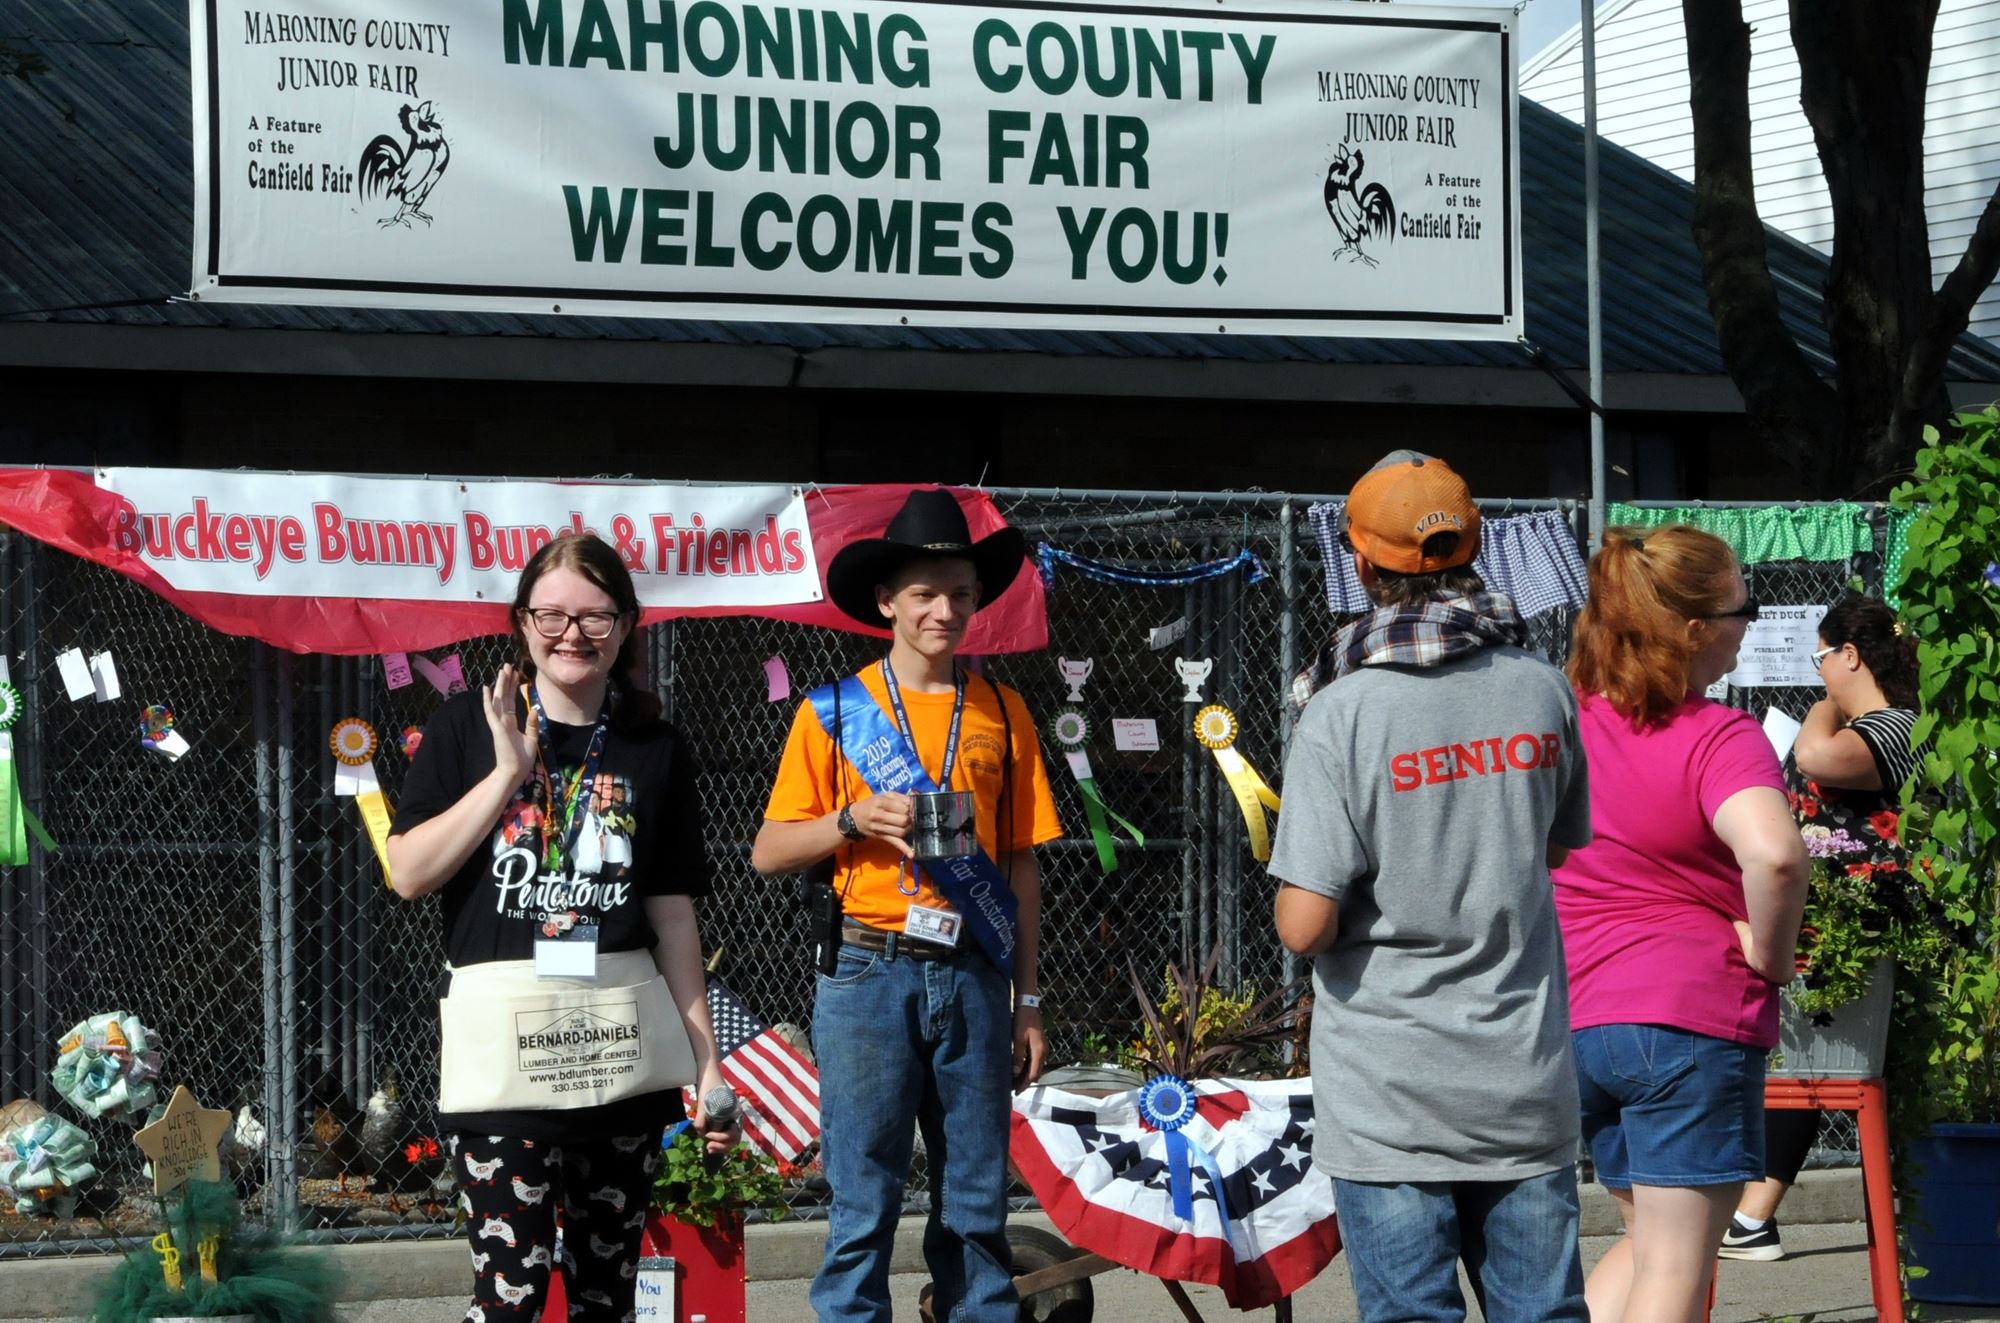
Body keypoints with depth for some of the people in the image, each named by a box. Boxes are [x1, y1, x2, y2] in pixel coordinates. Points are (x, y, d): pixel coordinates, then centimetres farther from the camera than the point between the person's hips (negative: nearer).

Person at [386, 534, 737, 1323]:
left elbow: (674, 916, 10)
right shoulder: (468, 728, 4)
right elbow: (408, 875, -3)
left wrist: (706, 1063, 6)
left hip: (623, 1041, 3)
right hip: (504, 1032, -3)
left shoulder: (654, 750, 9)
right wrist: (509, 772, -10)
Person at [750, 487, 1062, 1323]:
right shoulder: (834, 712, 3)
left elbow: (1019, 866, 11)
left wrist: (1027, 1000, 8)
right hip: (868, 972, -2)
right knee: (863, 1208, -2)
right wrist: (853, 820, -14)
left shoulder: (1001, 715, 10)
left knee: (976, 1208, 5)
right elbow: (768, 854, 3)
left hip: (971, 977, 2)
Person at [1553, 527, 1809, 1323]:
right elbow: (1773, 853, -33)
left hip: (1573, 1018, 7)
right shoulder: (1720, 740, -15)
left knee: (1651, 1241, 23)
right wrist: (1769, 953, -15)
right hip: (1691, 1018, -7)